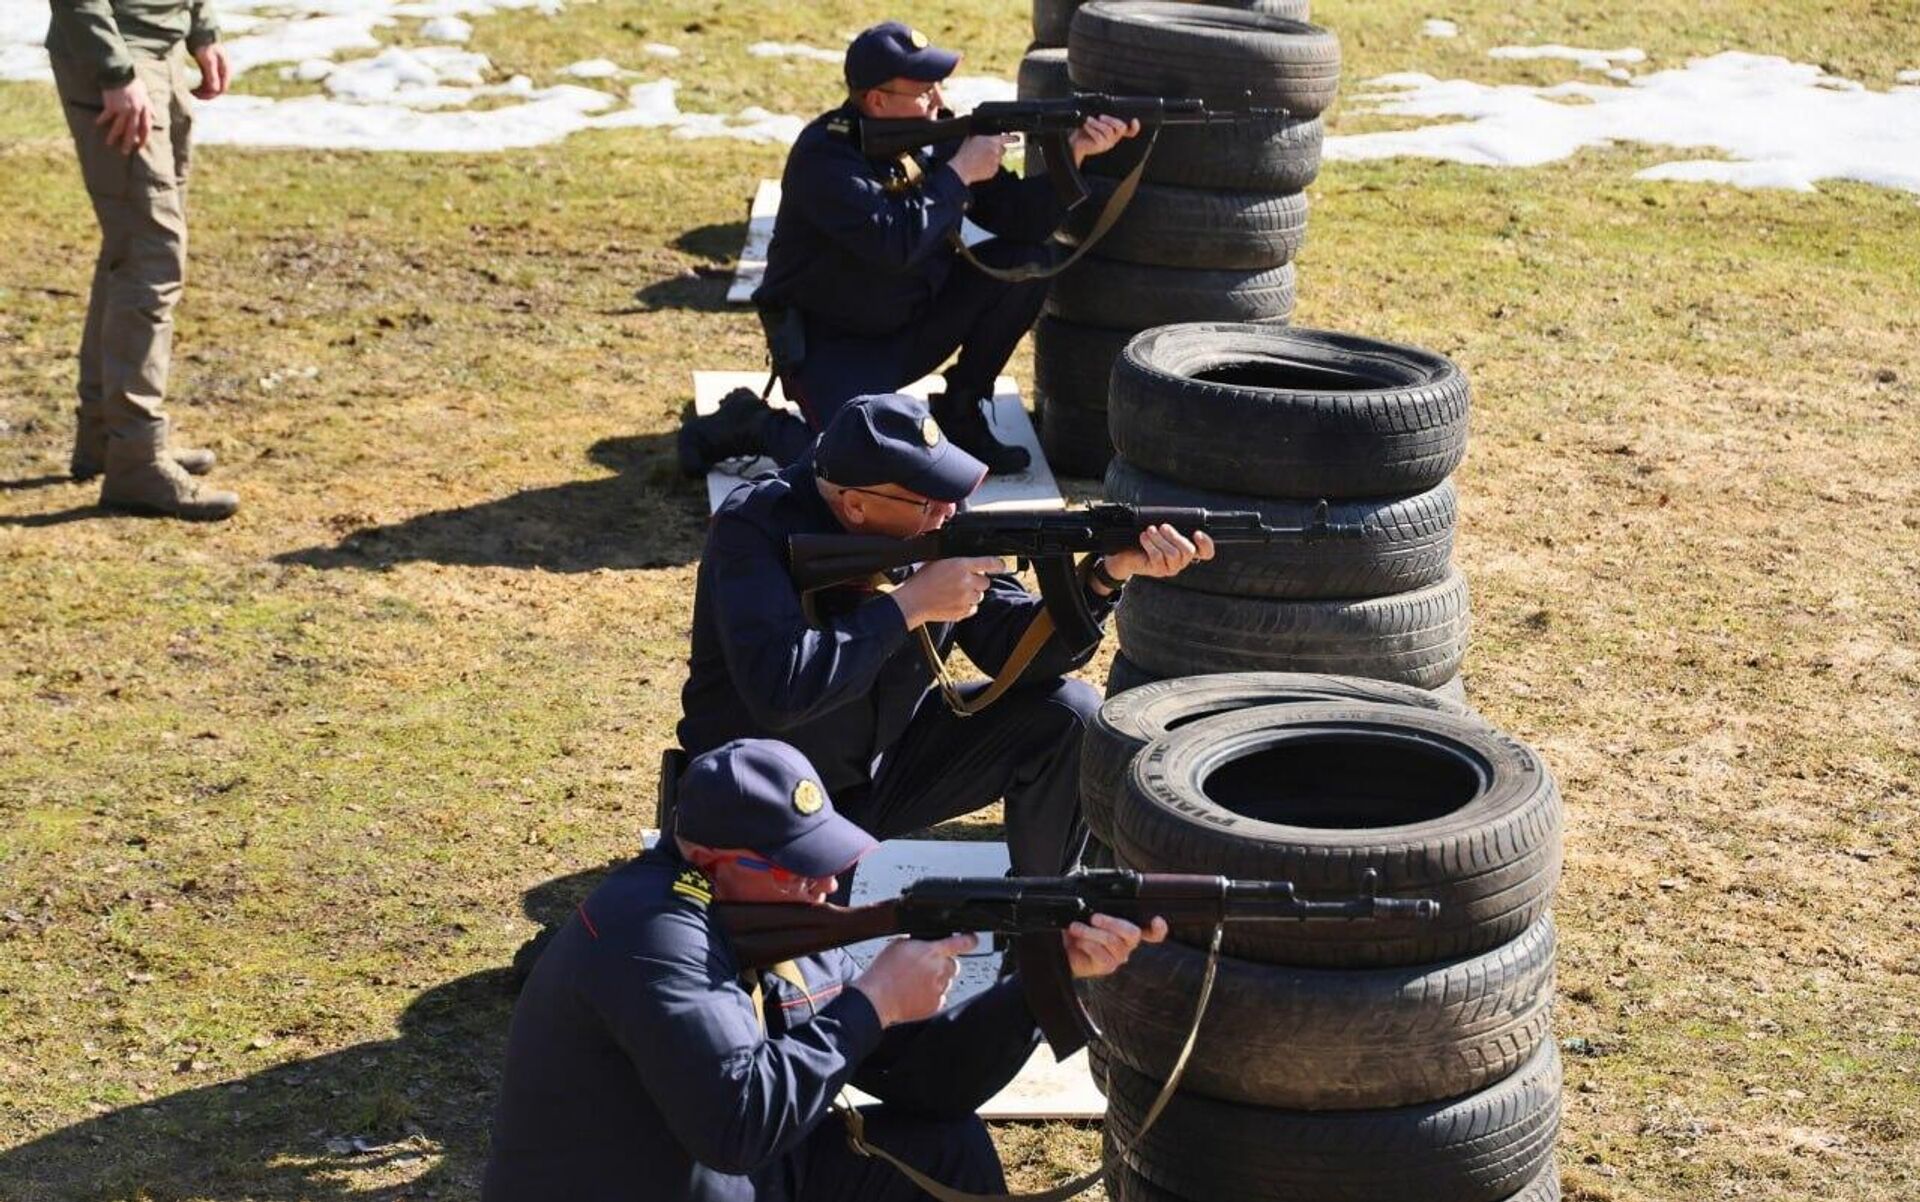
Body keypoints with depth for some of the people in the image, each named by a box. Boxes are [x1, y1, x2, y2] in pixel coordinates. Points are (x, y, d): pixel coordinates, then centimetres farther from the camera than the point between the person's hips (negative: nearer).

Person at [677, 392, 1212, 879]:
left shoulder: (933, 525, -9)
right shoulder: (752, 528, -25)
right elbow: (778, 691, -38)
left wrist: (1109, 574, -23)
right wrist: (909, 605, -33)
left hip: (885, 768, 6)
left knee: (1068, 717, -7)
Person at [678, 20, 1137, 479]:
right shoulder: (825, 155, -22)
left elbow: (1019, 217, -1)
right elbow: (894, 244, -34)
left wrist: (1075, 152, -15)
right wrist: (960, 172, -24)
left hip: (914, 329, 7)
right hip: (829, 345, -7)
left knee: (1026, 260, -7)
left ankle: (960, 411, 8)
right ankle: (752, 425, 2)